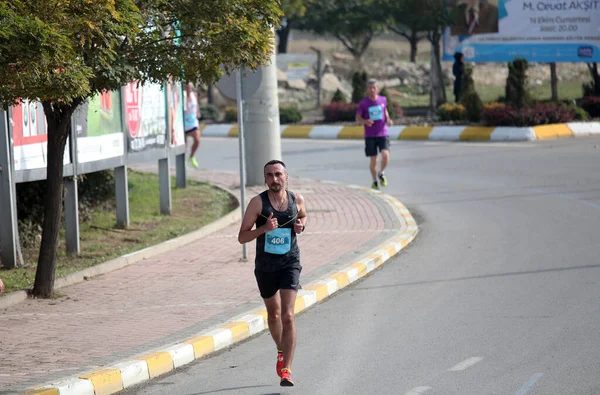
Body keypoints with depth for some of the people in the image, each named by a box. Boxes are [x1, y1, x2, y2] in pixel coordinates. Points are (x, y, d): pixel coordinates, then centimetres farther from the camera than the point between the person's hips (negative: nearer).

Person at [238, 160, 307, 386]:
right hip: (265, 266, 0)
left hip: (290, 264, 0)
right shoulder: (258, 202, -11)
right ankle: (281, 351, 47)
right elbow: (242, 237, -10)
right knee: (273, 315, 18)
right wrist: (264, 228, -26)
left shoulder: (297, 200, -3)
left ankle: (286, 370, -13)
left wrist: (301, 225, -1)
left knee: (288, 316, -14)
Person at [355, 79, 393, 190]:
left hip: (382, 134, 1)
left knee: (385, 155, -18)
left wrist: (388, 120, 1)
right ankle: (375, 181, 22)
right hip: (370, 136, -1)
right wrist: (366, 121, -18)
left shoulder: (383, 100, 3)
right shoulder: (363, 103, -4)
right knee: (373, 160, 0)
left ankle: (381, 173, 10)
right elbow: (358, 118, 3)